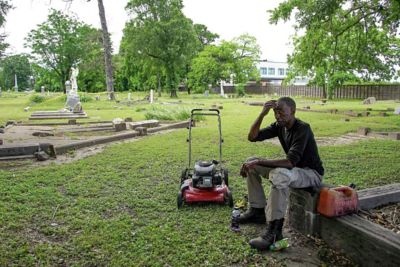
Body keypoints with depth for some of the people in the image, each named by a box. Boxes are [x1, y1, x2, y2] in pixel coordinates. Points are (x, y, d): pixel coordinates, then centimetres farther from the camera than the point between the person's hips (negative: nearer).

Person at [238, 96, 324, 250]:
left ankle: (274, 232, -31)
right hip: (293, 168, 8)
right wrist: (262, 114, -19)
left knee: (279, 175, -40)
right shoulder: (279, 126, -2)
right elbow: (252, 137, -7)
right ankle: (257, 211, 7)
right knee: (251, 163, 0)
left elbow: (290, 162, -36)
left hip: (311, 173, -8)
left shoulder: (302, 129, -26)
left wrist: (259, 162, -35)